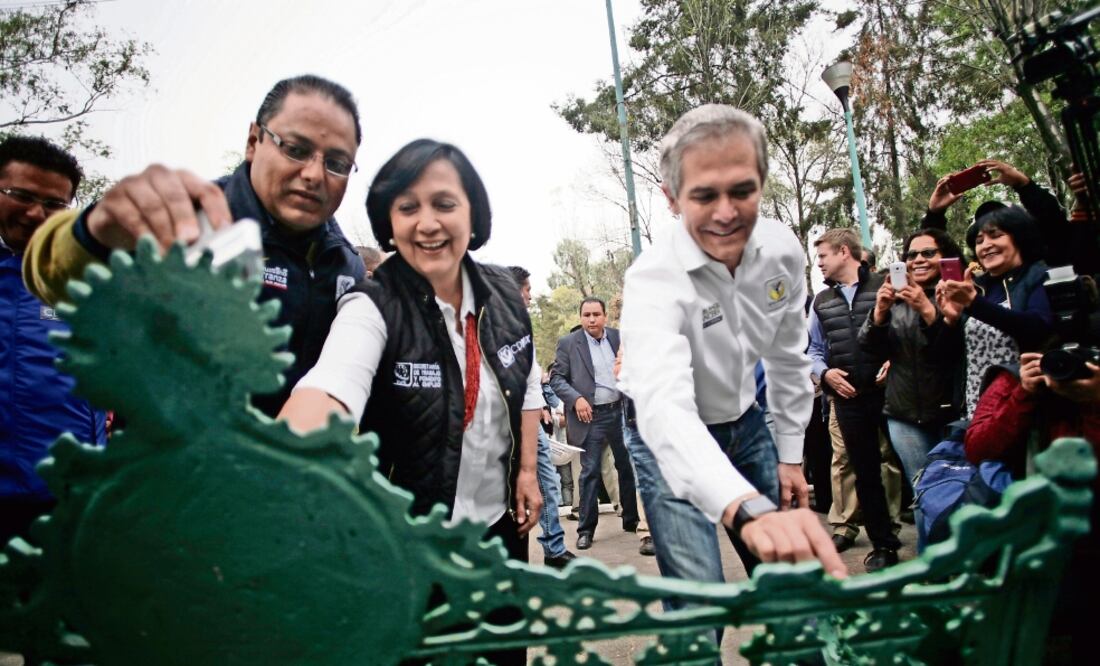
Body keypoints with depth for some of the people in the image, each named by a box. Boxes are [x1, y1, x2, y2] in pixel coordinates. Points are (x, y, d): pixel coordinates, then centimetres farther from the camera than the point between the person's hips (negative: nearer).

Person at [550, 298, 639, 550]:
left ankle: (632, 519, 28)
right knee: (590, 472, 0)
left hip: (620, 411, 4)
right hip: (591, 416, -3)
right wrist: (576, 399, -18)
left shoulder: (620, 337, 6)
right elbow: (556, 378, -4)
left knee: (628, 466, 13)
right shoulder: (568, 343, -3)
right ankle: (586, 529, 10)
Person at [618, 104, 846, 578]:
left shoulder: (783, 250, -13)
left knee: (788, 575, 11)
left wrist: (790, 455, 7)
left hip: (745, 424, 5)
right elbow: (663, 407, -48)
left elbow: (787, 358, 3)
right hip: (672, 438, -5)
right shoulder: (653, 279, -32)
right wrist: (749, 510, -64)